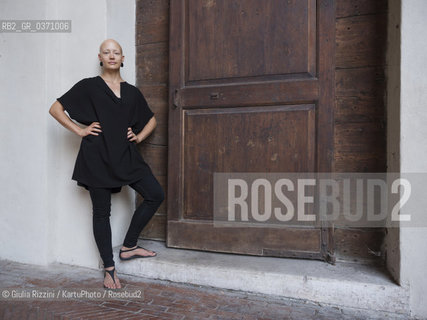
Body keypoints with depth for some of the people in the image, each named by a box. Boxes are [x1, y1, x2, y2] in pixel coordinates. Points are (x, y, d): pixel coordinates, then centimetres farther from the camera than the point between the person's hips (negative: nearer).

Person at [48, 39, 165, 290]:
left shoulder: (132, 92, 12)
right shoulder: (89, 86, 3)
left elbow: (151, 120, 23)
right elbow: (56, 109, 3)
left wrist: (139, 136, 7)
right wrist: (80, 130, -6)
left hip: (126, 156, 4)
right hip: (97, 157, -4)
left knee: (156, 195, -4)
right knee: (102, 212, 2)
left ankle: (128, 247, 13)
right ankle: (109, 268, 16)